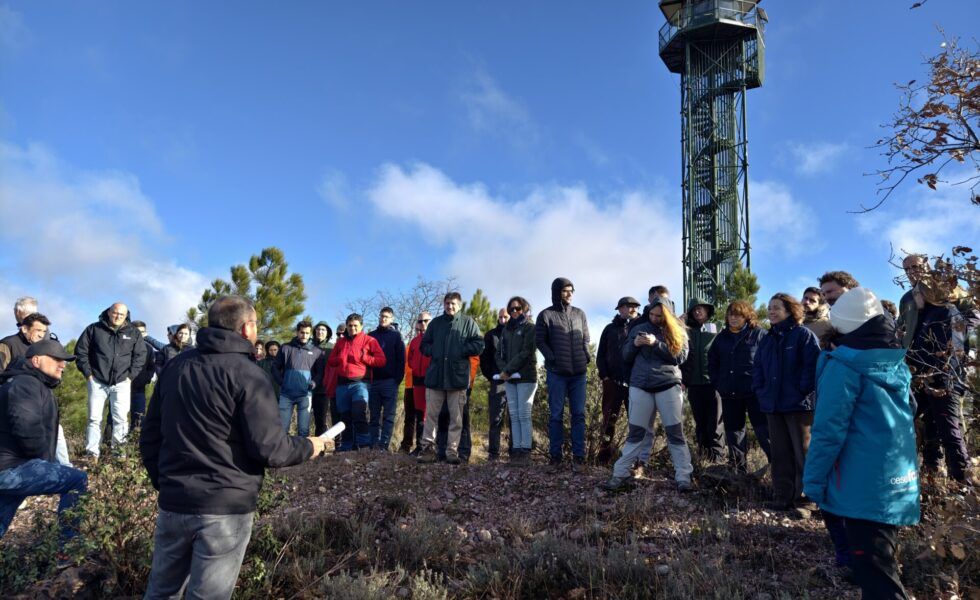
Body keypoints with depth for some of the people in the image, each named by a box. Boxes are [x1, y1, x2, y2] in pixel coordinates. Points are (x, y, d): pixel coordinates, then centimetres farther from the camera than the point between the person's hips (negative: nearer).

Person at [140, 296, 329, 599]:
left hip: (174, 502, 6)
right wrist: (308, 447, -1)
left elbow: (150, 437, 12)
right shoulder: (248, 374, -13)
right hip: (226, 507, -6)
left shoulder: (175, 366, 8)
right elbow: (269, 449, -19)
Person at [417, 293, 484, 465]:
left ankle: (452, 451, 9)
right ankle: (427, 448, 10)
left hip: (458, 376, -2)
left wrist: (460, 350, -10)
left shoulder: (468, 322, 5)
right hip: (435, 375, 2)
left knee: (456, 418, 2)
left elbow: (479, 345, -1)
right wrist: (433, 351, -3)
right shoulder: (436, 322, 14)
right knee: (431, 415, 3)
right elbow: (424, 345, 17)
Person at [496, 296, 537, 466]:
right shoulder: (506, 329, 17)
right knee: (514, 415, 4)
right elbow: (498, 353, 14)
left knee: (524, 415, -7)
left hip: (526, 377, -6)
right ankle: (516, 451, 5)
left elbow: (526, 352, -11)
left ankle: (525, 452, -5)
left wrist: (507, 370, -14)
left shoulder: (529, 327, -1)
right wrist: (503, 370, -5)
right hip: (509, 379, 6)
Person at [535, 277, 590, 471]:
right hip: (557, 373, -3)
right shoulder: (546, 315, 1)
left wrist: (587, 355, 0)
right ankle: (555, 456, 8)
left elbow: (585, 339, 17)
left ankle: (578, 456, 7)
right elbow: (539, 340, -1)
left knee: (578, 414, 3)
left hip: (579, 372, 3)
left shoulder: (579, 314, 12)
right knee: (556, 415, 2)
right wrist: (552, 358, -12)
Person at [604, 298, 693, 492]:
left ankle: (684, 477, 6)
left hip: (669, 386, -1)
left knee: (676, 432, 0)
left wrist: (656, 343, -18)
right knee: (636, 432, 3)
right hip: (640, 386, 1)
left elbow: (680, 356, -8)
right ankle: (620, 474, 8)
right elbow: (626, 356, 10)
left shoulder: (678, 331, 5)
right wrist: (634, 344, -10)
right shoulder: (638, 329, 10)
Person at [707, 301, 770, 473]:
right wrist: (718, 383, 10)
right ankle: (738, 468, 23)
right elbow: (712, 361, 20)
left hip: (754, 392, -5)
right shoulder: (722, 337, 13)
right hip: (729, 394, 5)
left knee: (763, 430, -6)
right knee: (733, 430, 12)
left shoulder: (759, 334, -2)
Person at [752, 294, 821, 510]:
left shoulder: (804, 335, -6)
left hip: (798, 404, -6)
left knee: (803, 452, 1)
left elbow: (813, 365, -14)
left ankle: (806, 495, 11)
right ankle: (782, 496, 19)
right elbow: (757, 367, 19)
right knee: (779, 453, 11)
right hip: (772, 405, 7)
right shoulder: (767, 339, 15)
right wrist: (760, 390, 7)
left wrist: (803, 390, -16)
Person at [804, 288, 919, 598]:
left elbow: (828, 430, -19)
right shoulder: (897, 363, 8)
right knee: (879, 562, 23)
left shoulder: (843, 366, -16)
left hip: (863, 486, -8)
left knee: (874, 573, -2)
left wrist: (813, 481, -11)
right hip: (898, 481, 8)